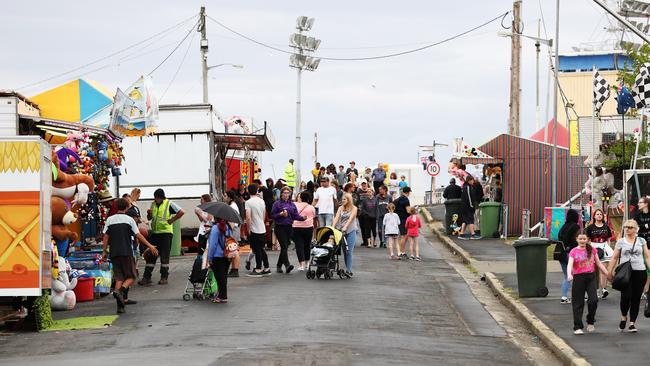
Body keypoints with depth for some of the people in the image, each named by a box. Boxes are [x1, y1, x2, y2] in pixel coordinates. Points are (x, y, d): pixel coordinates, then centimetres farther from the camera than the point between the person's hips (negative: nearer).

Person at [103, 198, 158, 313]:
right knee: (131, 276, 6)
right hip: (126, 252, -3)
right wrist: (150, 246, 4)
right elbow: (138, 235, -2)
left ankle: (120, 305, -4)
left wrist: (104, 251, 11)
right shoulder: (129, 220, 0)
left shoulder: (110, 220, 6)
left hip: (114, 253, 3)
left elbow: (105, 237, 4)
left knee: (119, 277, 7)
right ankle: (120, 291, -24)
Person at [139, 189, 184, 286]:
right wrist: (149, 214, -2)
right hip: (154, 233, 5)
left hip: (166, 233, -5)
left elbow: (181, 212, -10)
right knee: (150, 256, 2)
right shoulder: (153, 204, 11)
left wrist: (171, 220, -10)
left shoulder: (169, 204, -6)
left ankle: (164, 277, 5)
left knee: (164, 256, -1)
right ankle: (146, 277, 3)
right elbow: (149, 218, 21)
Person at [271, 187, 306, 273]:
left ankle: (279, 265, 23)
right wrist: (280, 214, -19)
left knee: (285, 247, 9)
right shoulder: (277, 204, -1)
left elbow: (296, 216, 6)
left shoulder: (292, 204, 11)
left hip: (289, 227, 5)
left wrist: (303, 218, -12)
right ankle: (287, 265, -23)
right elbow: (272, 215, -4)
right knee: (284, 246, -14)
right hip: (280, 227, -5)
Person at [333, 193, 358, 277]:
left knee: (348, 251, -11)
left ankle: (349, 270, -12)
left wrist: (345, 227, -23)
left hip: (351, 231, -4)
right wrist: (333, 227, -13)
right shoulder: (340, 208, 13)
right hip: (341, 231, 4)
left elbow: (350, 219, -11)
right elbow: (337, 218, 1)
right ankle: (348, 269, 8)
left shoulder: (354, 208, 1)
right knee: (344, 251, 3)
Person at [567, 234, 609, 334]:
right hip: (578, 277, -2)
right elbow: (570, 264, -14)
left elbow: (599, 263, 15)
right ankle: (577, 327, 7)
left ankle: (590, 322, 10)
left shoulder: (592, 250, 8)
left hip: (591, 277, 2)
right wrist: (569, 275, -33)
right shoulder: (574, 251, -1)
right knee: (578, 303, 2)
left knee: (593, 300, -12)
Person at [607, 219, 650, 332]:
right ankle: (623, 317, 13)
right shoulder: (620, 242, 7)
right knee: (626, 296, -14)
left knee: (636, 298, 2)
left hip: (640, 272, 1)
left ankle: (632, 323, 9)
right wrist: (610, 271, 4)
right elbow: (614, 258, 9)